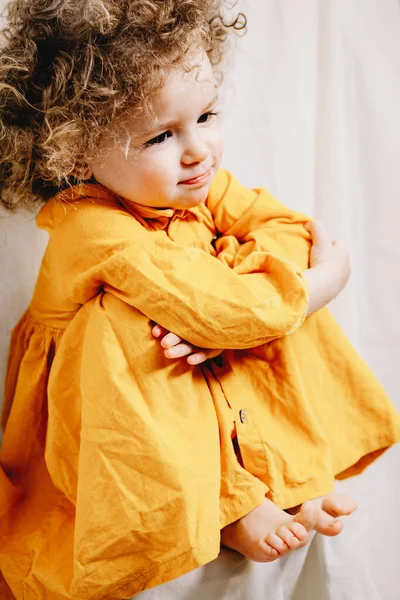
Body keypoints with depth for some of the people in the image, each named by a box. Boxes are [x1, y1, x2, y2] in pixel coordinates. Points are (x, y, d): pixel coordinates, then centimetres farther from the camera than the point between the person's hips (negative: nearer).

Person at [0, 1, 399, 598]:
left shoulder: (197, 185, -9)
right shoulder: (94, 231, -33)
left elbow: (286, 226, -15)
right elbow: (216, 311, -37)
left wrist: (213, 305, -33)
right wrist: (323, 279, -23)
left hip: (210, 372, 7)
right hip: (107, 384, -7)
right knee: (121, 323, -37)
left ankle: (291, 470, -2)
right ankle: (230, 501, -21)